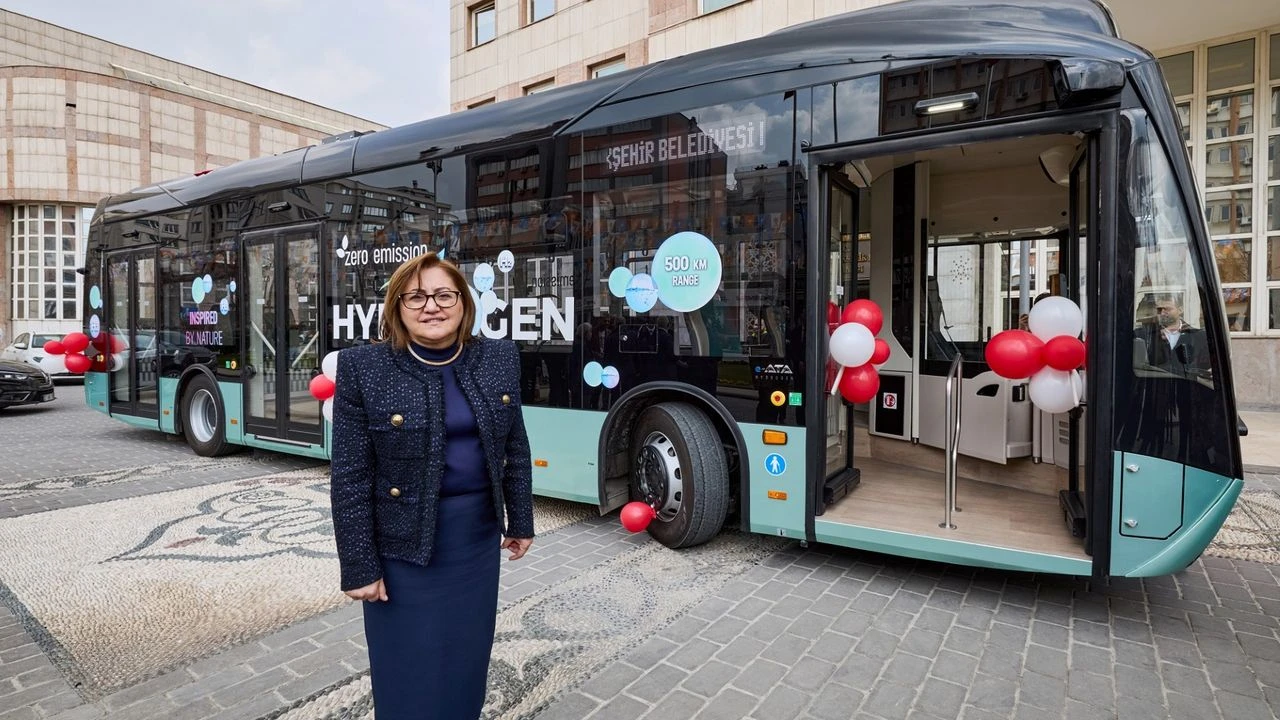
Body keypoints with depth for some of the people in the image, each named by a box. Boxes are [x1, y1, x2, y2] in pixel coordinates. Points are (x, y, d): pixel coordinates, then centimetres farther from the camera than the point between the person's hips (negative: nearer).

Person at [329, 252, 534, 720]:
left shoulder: (500, 358, -3)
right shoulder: (363, 367, -12)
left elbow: (516, 448, 5)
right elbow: (350, 477, -10)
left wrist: (520, 521, 9)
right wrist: (359, 565, -9)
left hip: (477, 531, 3)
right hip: (404, 540, -3)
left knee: (467, 656, 18)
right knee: (410, 667, 12)